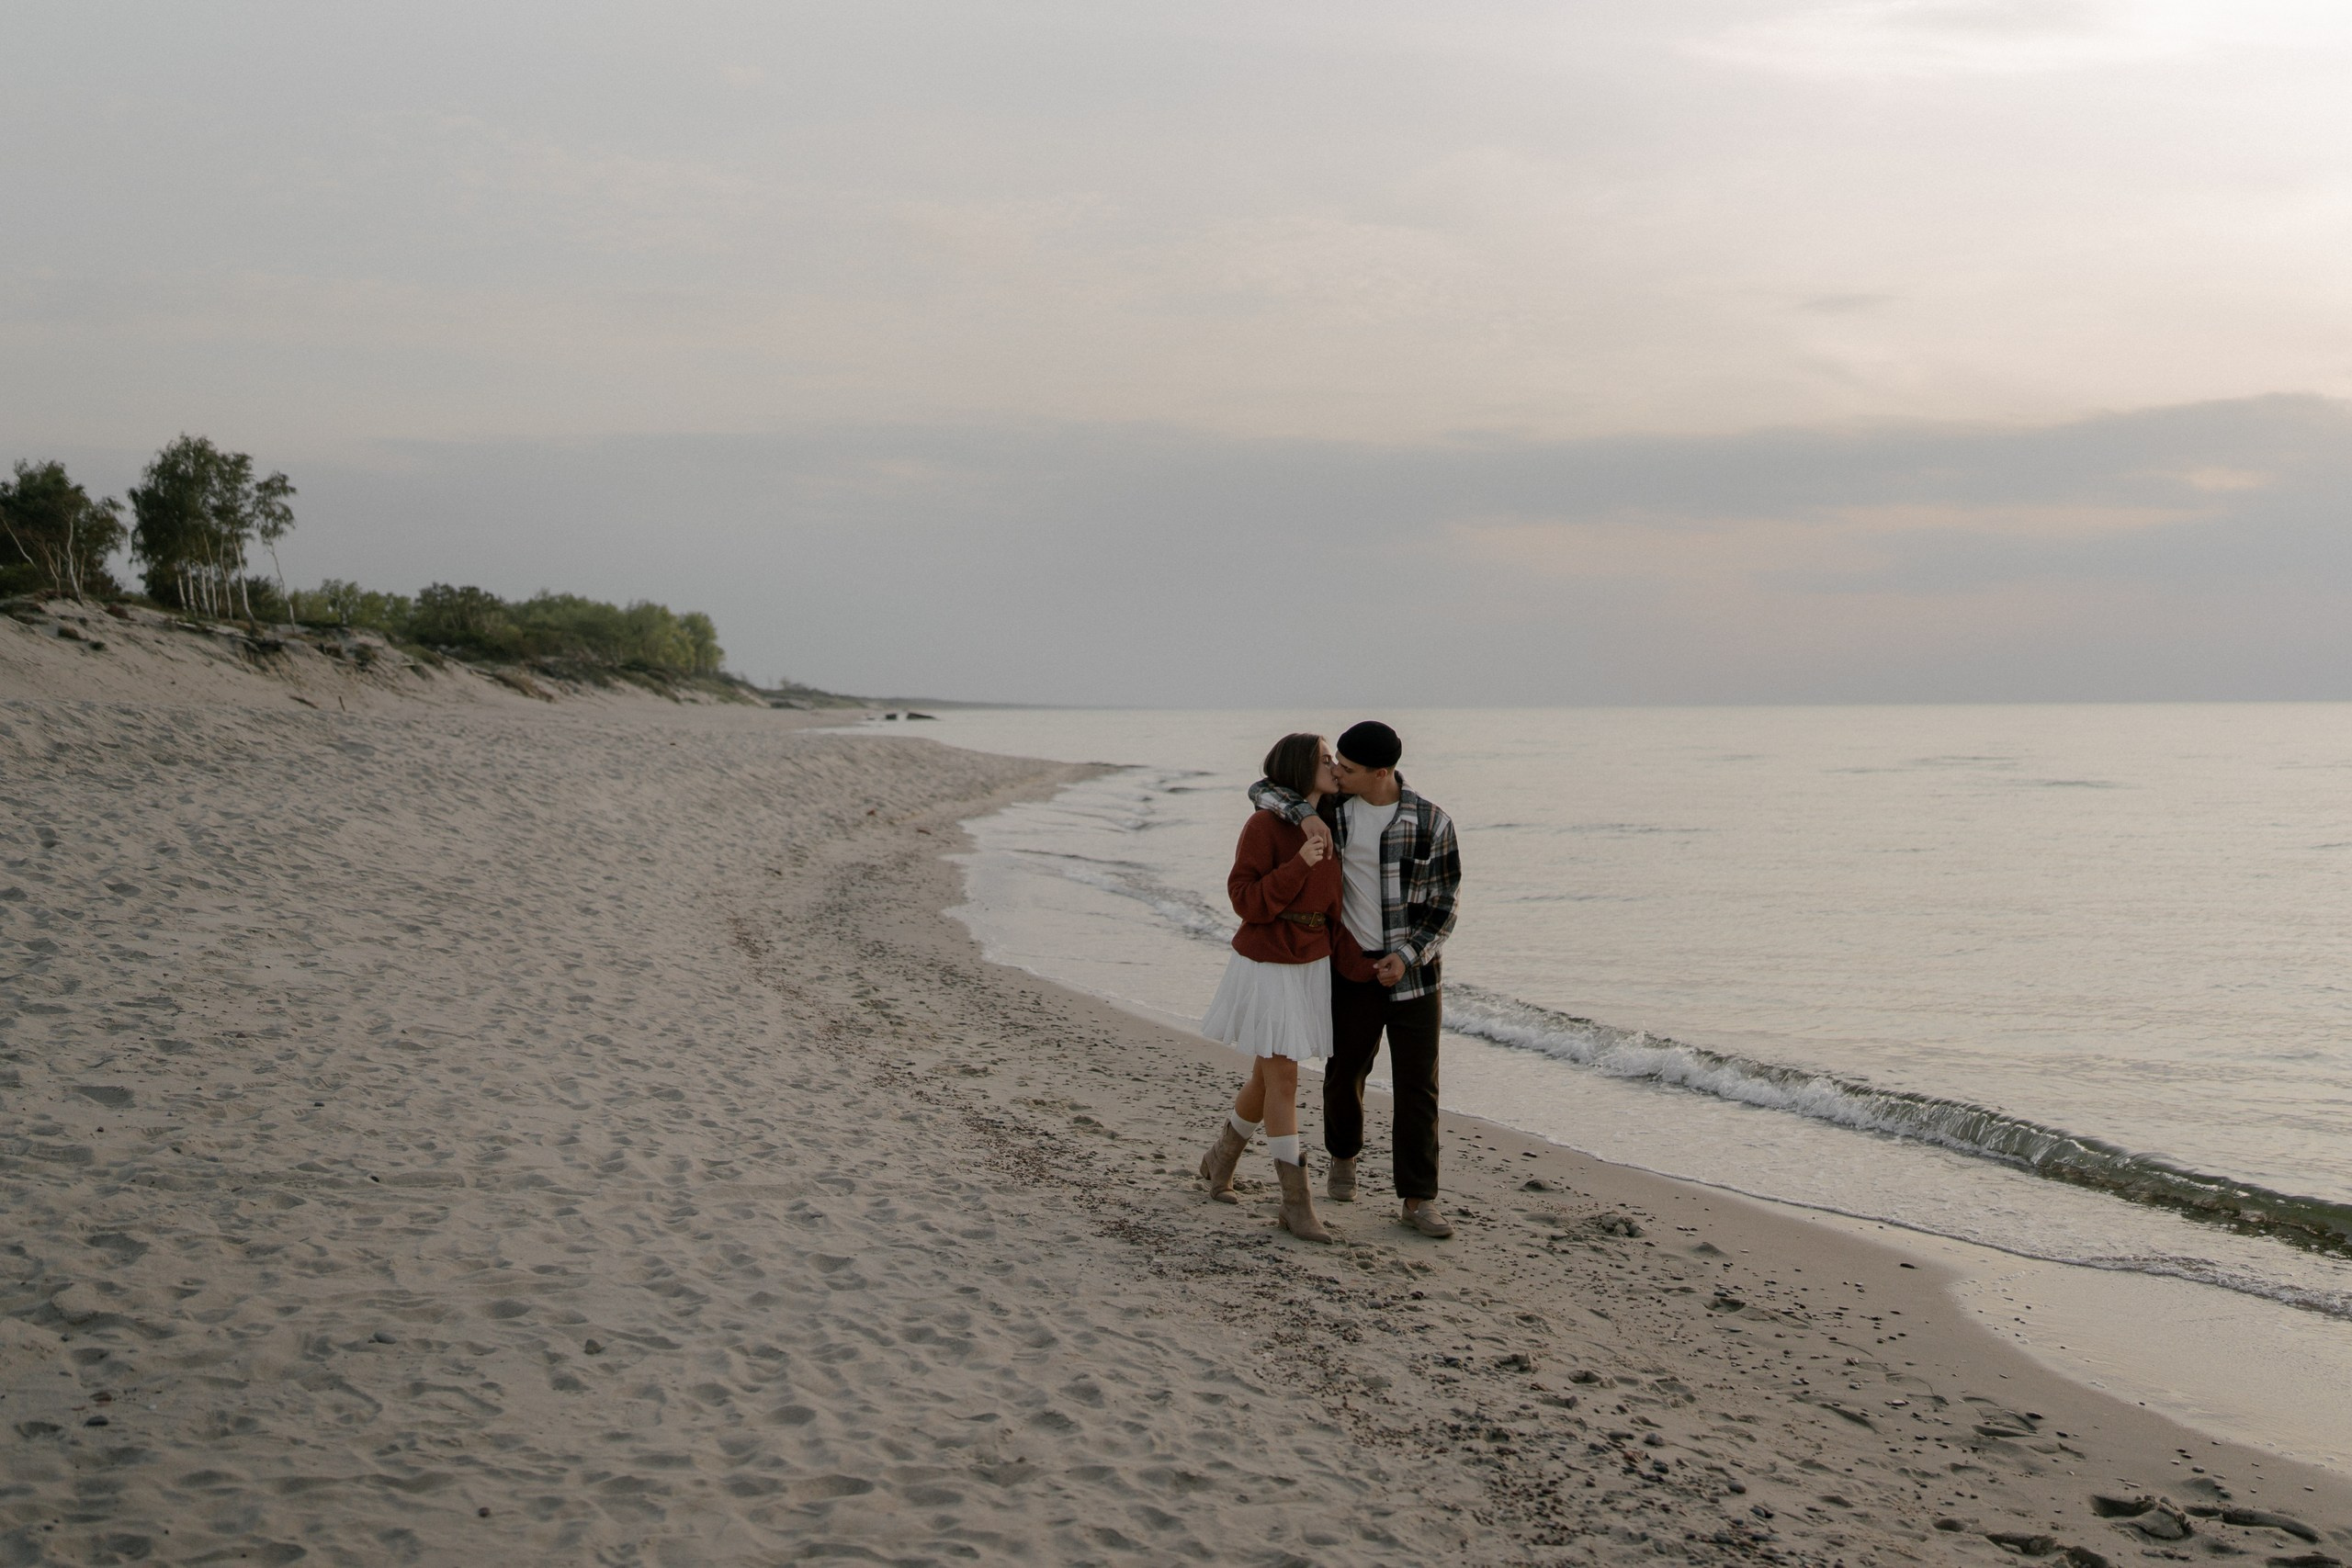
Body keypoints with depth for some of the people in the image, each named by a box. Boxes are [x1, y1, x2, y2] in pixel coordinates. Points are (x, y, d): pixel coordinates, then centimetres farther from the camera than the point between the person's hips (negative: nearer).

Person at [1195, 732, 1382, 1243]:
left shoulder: (1327, 832, 5)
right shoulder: (1264, 826, -15)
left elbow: (1331, 914, 9)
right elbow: (1247, 901, -18)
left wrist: (1364, 968, 1)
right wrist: (1300, 864, -27)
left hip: (1311, 968, 7)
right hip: (1266, 967, -7)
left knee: (1269, 1077, 15)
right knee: (1281, 1078, -6)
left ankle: (1219, 1161, 38)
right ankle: (1296, 1204, -1)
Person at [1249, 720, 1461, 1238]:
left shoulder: (1432, 823, -12)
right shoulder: (1334, 808, -4)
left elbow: (1445, 904, -7)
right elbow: (1263, 790, -1)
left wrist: (1406, 957, -20)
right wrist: (1307, 814, -21)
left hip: (1412, 964, -2)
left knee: (1418, 1084, -1)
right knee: (1346, 1070, 14)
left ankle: (1418, 1200, 5)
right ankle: (1344, 1155, 42)